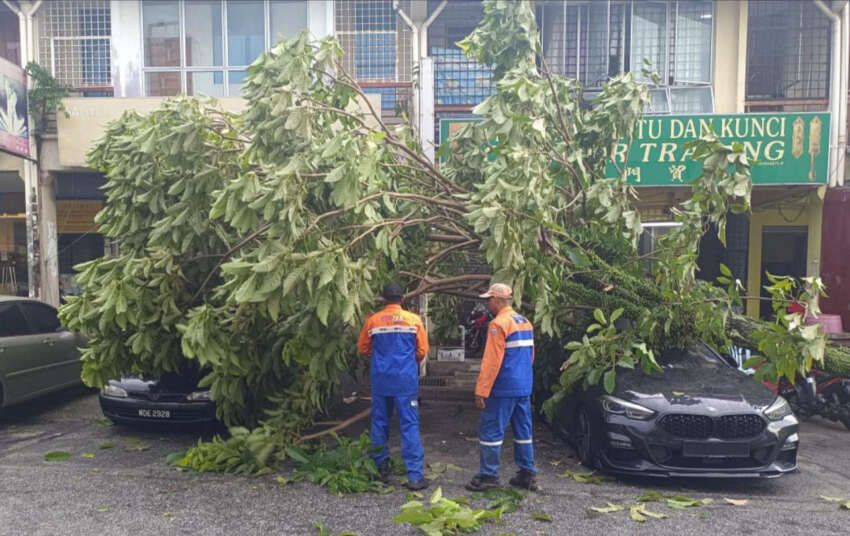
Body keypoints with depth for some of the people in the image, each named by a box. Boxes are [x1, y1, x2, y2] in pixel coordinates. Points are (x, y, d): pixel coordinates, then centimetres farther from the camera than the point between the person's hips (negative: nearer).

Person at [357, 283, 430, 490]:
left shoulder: (373, 321, 0)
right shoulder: (413, 319, -2)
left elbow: (363, 348, 11)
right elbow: (422, 350, 2)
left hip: (380, 379, 2)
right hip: (406, 379, -2)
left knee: (379, 423, 14)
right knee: (409, 425, 1)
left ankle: (381, 469, 23)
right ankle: (414, 475, 0)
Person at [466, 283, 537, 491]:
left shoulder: (498, 324, -14)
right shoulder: (525, 322, 12)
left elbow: (491, 361, -18)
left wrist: (481, 391, -16)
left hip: (503, 388, -8)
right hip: (524, 387, 8)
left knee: (491, 431, 0)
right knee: (523, 430, 14)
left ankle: (488, 475, 5)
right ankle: (528, 474, 20)